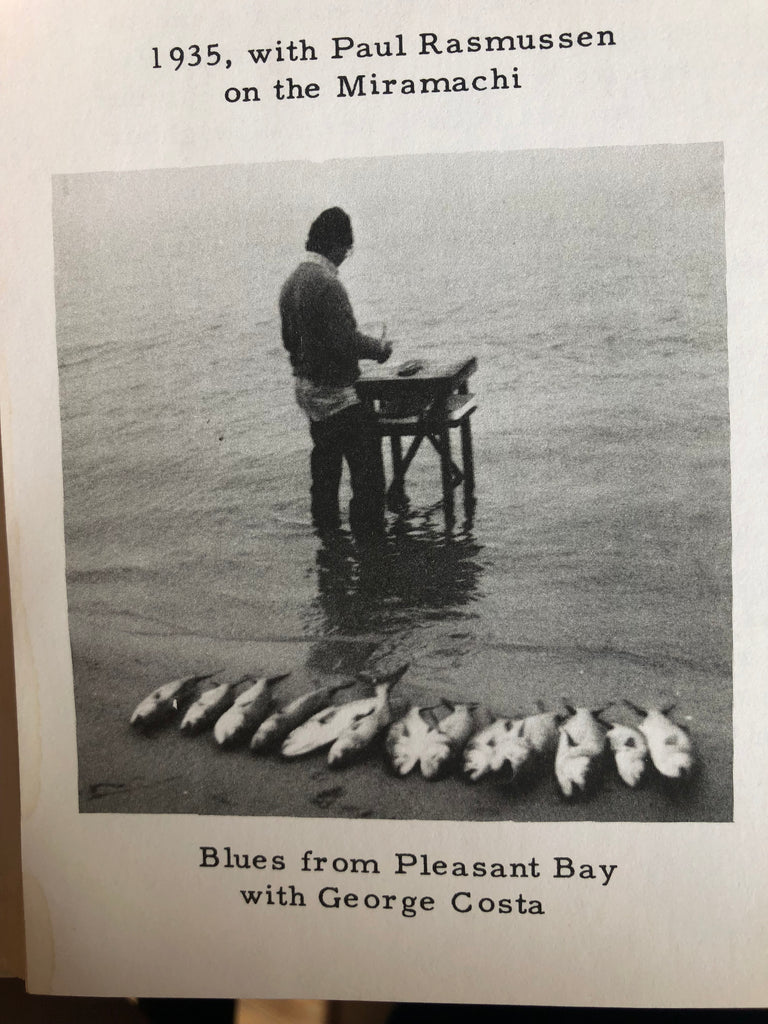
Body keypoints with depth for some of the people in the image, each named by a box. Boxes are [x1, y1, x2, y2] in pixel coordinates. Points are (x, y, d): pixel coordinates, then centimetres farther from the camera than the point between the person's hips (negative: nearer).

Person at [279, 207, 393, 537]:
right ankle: (368, 530, 2)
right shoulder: (327, 284, -22)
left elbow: (289, 339, 15)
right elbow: (345, 341, -26)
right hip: (336, 392, -10)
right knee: (366, 466, -2)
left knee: (325, 460, 22)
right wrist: (379, 348, -9)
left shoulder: (292, 281, 7)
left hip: (306, 387, 10)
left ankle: (326, 523, 34)